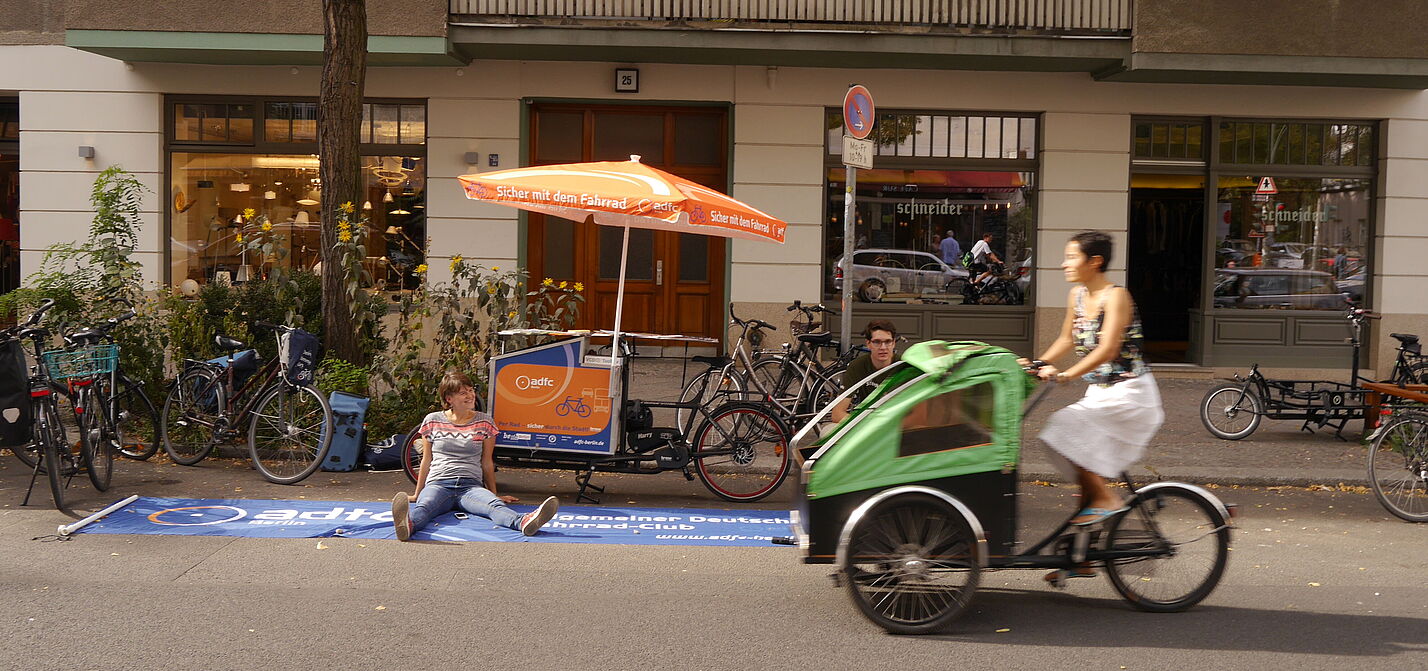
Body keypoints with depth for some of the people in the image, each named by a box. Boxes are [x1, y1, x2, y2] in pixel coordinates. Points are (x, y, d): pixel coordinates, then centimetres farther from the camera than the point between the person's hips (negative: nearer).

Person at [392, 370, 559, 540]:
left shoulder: (485, 423, 12)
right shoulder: (432, 421, 11)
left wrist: (495, 495, 20)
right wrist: (417, 494, 23)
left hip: (471, 486, 0)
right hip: (438, 484, 0)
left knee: (495, 505, -35)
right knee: (424, 507, -38)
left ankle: (523, 523, -68)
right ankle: (409, 524, -73)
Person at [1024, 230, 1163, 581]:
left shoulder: (1115, 296, -16)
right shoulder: (1077, 296, 7)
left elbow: (1107, 349, -27)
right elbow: (1068, 340, 18)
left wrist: (1065, 375, -34)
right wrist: (1037, 364, 5)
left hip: (1129, 393, -8)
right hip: (1099, 393, 8)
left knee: (1067, 428, -25)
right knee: (1087, 463, 7)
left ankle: (1107, 500, -9)